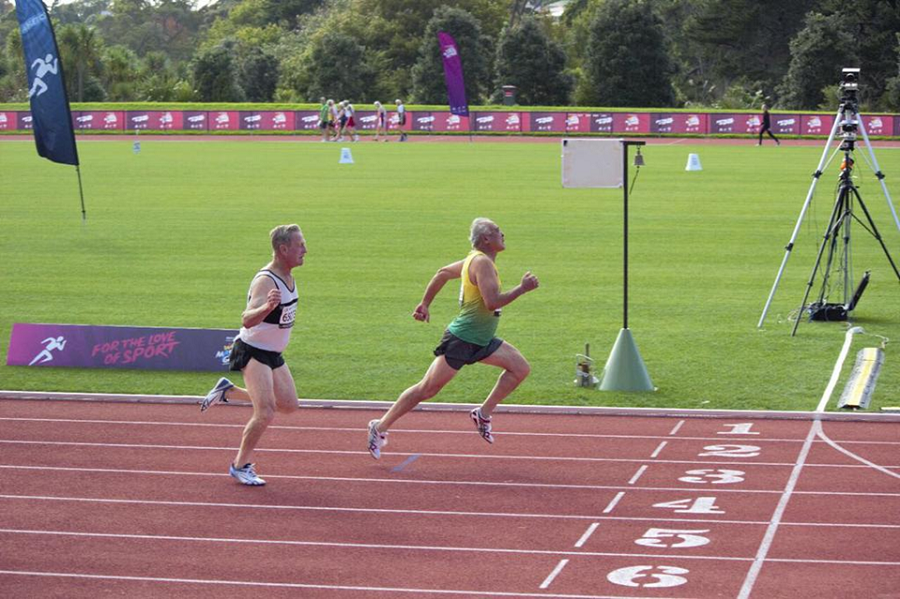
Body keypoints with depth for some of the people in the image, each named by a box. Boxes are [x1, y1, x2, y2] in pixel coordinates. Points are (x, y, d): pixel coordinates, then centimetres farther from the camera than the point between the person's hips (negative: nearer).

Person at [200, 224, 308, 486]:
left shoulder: (288, 276, 3)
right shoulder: (266, 281, -26)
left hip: (273, 354, 9)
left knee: (288, 404, 10)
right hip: (253, 351, -9)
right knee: (266, 413, -17)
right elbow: (247, 320, -40)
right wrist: (268, 307, -56)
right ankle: (240, 465, 1)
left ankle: (228, 391, 23)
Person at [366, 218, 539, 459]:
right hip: (461, 340, -10)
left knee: (521, 368, 0)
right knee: (427, 389, -3)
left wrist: (425, 303, 24)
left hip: (481, 341, 10)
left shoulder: (474, 260, 12)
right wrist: (522, 288, -21)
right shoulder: (482, 263, -19)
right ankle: (381, 427, 8)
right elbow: (492, 302, -30)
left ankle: (483, 414, 6)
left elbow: (443, 273, 23)